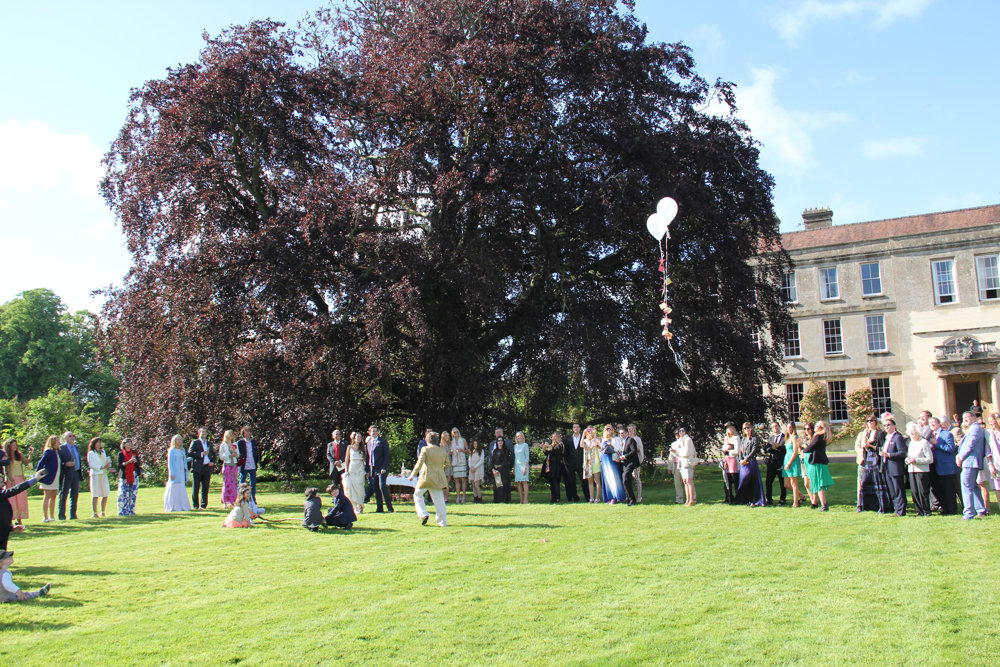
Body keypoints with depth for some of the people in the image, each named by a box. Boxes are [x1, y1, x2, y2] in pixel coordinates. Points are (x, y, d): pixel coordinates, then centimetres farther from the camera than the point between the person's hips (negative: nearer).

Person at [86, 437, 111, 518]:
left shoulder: (103, 452, 18)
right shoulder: (91, 453, 0)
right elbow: (91, 465, -9)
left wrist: (108, 467, 0)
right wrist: (103, 467, -17)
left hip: (104, 474, 5)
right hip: (95, 475, -5)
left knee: (105, 495, 2)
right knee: (95, 495, -6)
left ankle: (103, 512, 12)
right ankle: (95, 513, -1)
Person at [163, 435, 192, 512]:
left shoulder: (182, 450, 16)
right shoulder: (172, 451, -3)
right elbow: (170, 463, -8)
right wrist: (171, 473, -14)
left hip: (182, 472, 6)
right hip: (175, 472, -6)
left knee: (182, 490, 6)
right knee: (174, 489, -6)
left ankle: (182, 506, 9)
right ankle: (172, 507, -3)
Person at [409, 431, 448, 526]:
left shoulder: (425, 449, -7)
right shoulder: (443, 451, 6)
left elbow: (419, 463, -13)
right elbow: (447, 464, 14)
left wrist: (413, 474, -5)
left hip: (426, 477, -4)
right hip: (438, 478, 4)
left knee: (417, 495, 16)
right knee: (439, 500, 8)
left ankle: (423, 514, 0)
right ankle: (442, 522, 5)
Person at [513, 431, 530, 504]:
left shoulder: (525, 445, -1)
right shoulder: (515, 446, 15)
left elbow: (527, 457, -5)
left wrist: (525, 467, -14)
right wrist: (514, 469, 13)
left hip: (523, 465, -5)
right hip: (517, 466, 5)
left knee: (524, 482, -10)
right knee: (518, 483, 1)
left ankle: (525, 500, -11)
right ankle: (521, 500, 4)